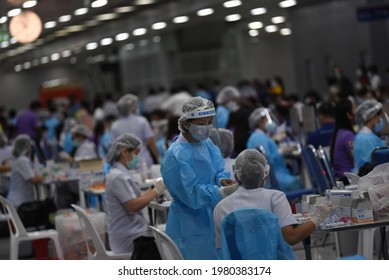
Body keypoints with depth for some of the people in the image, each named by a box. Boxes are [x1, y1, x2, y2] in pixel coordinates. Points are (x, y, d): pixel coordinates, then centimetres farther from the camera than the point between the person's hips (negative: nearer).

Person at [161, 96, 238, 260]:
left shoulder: (206, 143, 6)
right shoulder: (176, 155, -20)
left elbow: (218, 171, 6)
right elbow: (192, 194, -24)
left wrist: (222, 180, -18)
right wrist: (222, 192, -35)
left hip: (211, 220, 8)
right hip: (190, 226, -8)